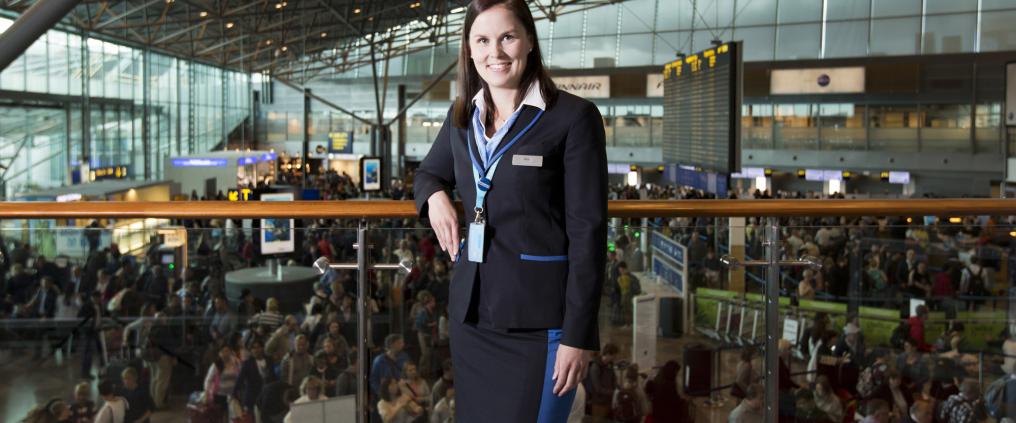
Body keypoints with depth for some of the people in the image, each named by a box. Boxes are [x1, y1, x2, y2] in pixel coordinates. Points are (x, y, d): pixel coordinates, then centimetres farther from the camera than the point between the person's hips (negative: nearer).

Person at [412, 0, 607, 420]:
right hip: (471, 312, 6)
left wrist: (578, 333, -14)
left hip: (539, 319, -5)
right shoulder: (462, 116, 8)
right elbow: (428, 172, 26)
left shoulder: (574, 117, -9)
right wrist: (434, 196, 1)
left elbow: (587, 231, -11)